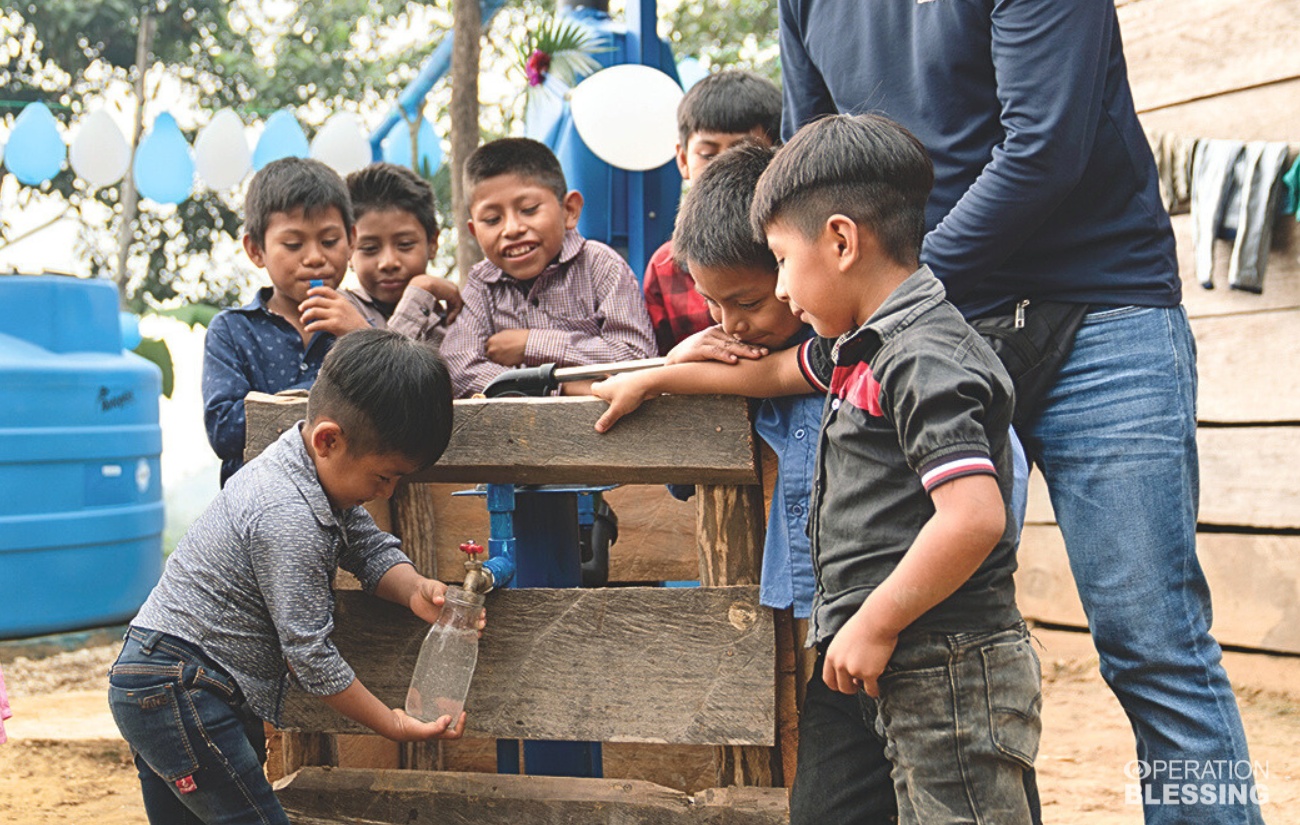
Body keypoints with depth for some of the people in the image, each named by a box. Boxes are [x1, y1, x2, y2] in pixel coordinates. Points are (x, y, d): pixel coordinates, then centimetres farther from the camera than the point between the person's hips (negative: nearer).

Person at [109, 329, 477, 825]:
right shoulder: (289, 522, -25)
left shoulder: (321, 473, 4)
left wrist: (413, 589, -9)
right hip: (176, 691, -10)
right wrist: (393, 724, -12)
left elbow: (371, 547, 14)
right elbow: (310, 653, -20)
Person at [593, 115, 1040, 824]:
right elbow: (777, 371, 35)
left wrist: (873, 627, -19)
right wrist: (650, 380, 43)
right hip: (895, 667, 10)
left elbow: (975, 516, -27)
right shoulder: (865, 346, 15)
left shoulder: (924, 360, -17)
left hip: (948, 670, -10)